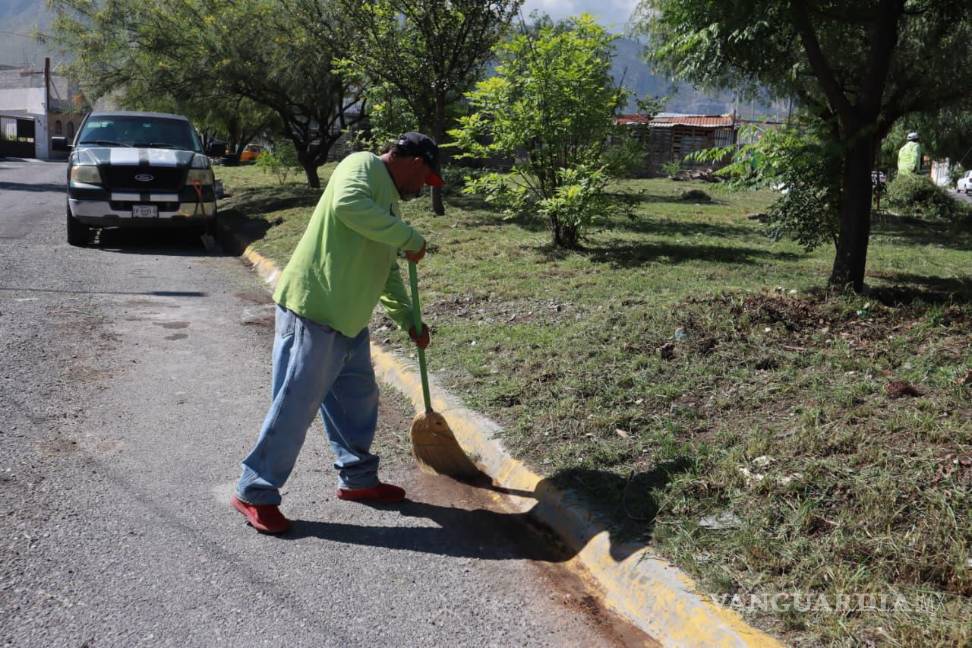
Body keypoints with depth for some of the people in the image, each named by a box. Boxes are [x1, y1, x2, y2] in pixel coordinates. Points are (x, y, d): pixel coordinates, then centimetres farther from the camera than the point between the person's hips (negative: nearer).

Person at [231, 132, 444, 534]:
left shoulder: (387, 203, 22)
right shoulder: (363, 166, -6)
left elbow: (388, 274, 28)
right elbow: (348, 205, -29)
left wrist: (409, 321, 23)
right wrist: (409, 238, -23)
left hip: (348, 320, 10)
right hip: (312, 309, -10)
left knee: (358, 399, 16)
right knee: (296, 405, -5)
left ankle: (358, 478, 31)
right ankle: (254, 493, 5)